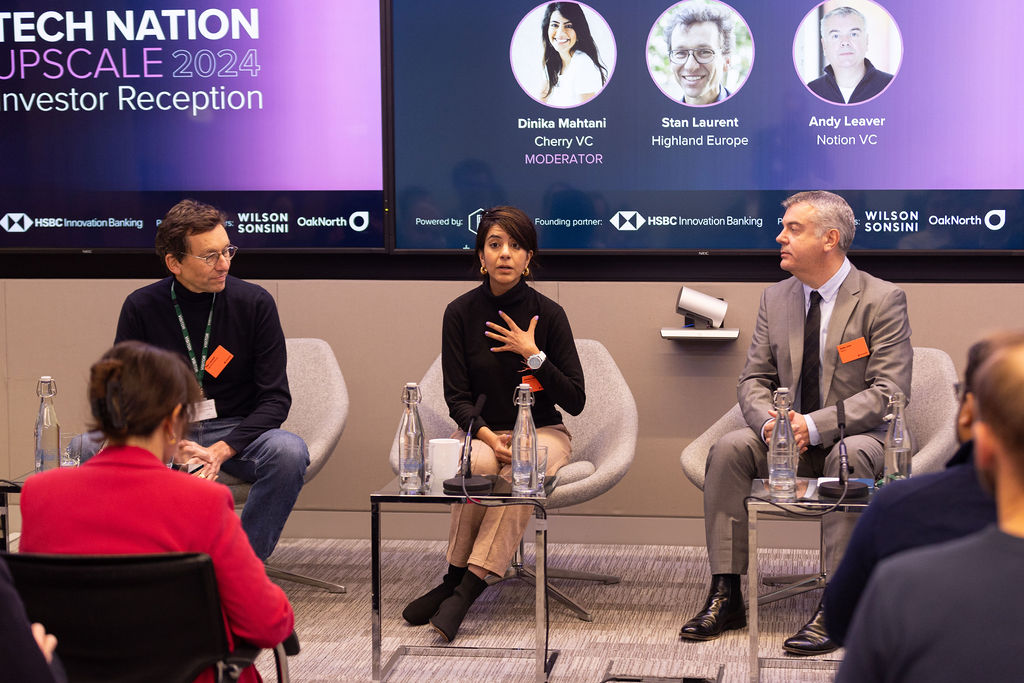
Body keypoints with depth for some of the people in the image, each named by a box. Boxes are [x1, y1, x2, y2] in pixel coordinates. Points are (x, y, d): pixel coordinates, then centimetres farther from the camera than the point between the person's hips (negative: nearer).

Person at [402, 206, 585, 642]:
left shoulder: (548, 314, -5)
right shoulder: (461, 313, -2)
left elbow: (575, 401, -6)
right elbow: (457, 397, -3)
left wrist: (534, 355, -18)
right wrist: (487, 435, -22)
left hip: (541, 430, -1)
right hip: (481, 429, 1)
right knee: (480, 463, -35)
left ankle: (460, 589, -34)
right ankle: (457, 581, -25)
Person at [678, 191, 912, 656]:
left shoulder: (883, 299, -9)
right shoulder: (775, 299, 8)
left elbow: (889, 392, -17)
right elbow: (754, 379, 9)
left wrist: (814, 426, -27)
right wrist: (768, 422, -16)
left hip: (858, 437, -5)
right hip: (789, 441, 5)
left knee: (850, 456, -38)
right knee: (728, 449, -21)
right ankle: (726, 595, -18)